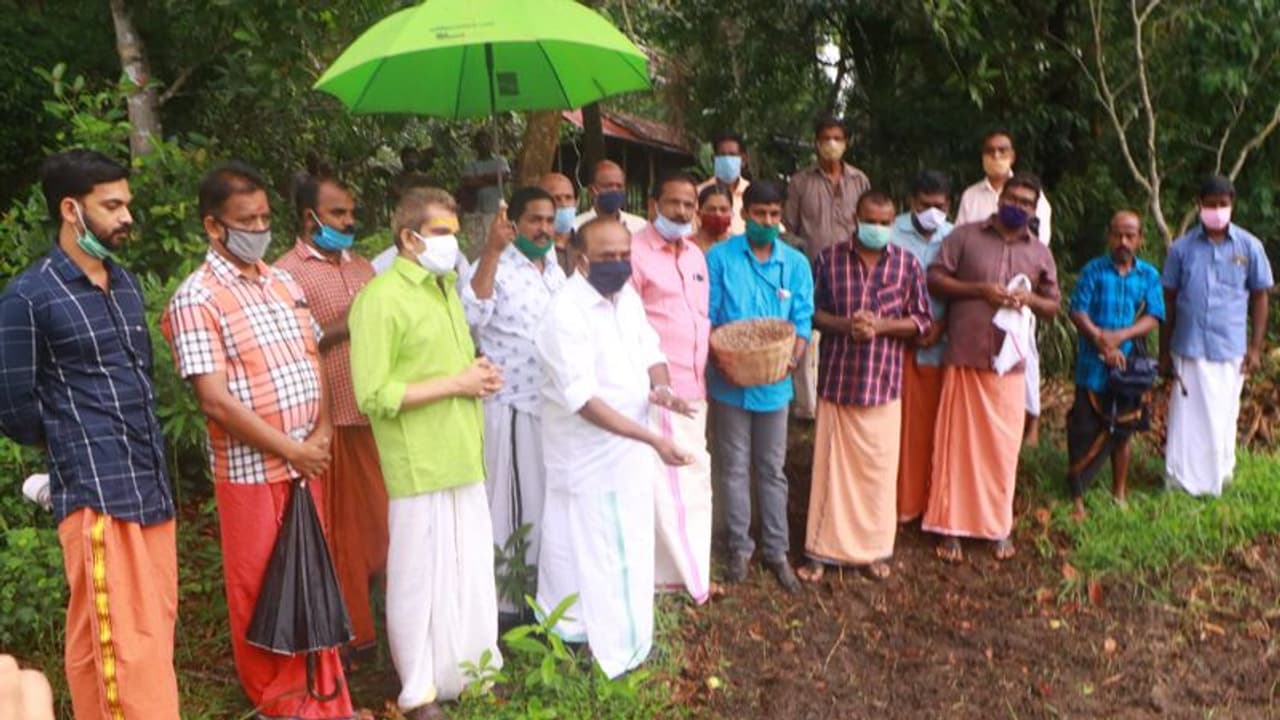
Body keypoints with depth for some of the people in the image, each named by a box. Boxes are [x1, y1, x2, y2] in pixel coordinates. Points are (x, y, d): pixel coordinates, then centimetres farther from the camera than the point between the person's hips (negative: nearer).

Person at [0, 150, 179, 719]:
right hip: (97, 492, -7)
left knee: (153, 628, 12)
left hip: (151, 485, 7)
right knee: (126, 641, -5)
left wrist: (150, 457, 13)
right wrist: (75, 449, 10)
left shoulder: (126, 283, 14)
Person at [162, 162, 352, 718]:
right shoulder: (197, 299, -13)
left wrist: (322, 431, -4)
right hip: (251, 470, -6)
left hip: (307, 463, 6)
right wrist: (291, 450, -15)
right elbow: (216, 401, -18)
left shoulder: (284, 284, 9)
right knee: (261, 589, 8)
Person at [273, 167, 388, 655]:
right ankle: (353, 631, 18)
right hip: (330, 422, -5)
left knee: (384, 520, 11)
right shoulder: (287, 273, -5)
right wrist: (336, 330, -18)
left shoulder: (362, 267, 15)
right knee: (340, 531, 4)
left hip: (375, 417, 6)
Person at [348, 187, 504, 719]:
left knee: (473, 570, 16)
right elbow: (374, 396, -18)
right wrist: (455, 383, -16)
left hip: (464, 459, 8)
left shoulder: (446, 288, 16)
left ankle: (475, 670, 32)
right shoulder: (381, 298, -13)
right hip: (420, 466, -8)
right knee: (422, 576, 3)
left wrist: (479, 374, 4)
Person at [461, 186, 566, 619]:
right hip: (511, 405, -7)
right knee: (509, 502, 2)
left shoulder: (556, 271, 13)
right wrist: (491, 251, -33)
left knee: (544, 499, 17)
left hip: (553, 404, 8)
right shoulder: (495, 267, -12)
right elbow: (471, 316, -30)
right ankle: (503, 596, 14)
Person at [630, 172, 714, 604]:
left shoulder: (695, 254, 15)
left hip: (694, 388, 8)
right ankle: (671, 574, 10)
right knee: (663, 483, -3)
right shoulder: (636, 252, -10)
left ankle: (693, 570, 30)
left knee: (695, 479, 16)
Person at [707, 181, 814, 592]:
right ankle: (740, 547, 21)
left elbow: (803, 320, 1)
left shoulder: (796, 263, 2)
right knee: (734, 468, 9)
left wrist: (794, 356, -19)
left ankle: (776, 550, 20)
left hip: (774, 382, 2)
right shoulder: (720, 257, -4)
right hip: (730, 381, -1)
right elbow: (706, 316, -5)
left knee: (773, 469, 11)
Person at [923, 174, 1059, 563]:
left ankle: (999, 526, 22)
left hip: (1008, 363, 3)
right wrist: (979, 289, -15)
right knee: (957, 442, 2)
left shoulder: (1040, 252, 11)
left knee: (1002, 445, 7)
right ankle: (950, 527, 12)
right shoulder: (965, 236, 2)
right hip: (964, 359, -2)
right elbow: (934, 280, -3)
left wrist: (1029, 299, -7)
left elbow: (1053, 305, 15)